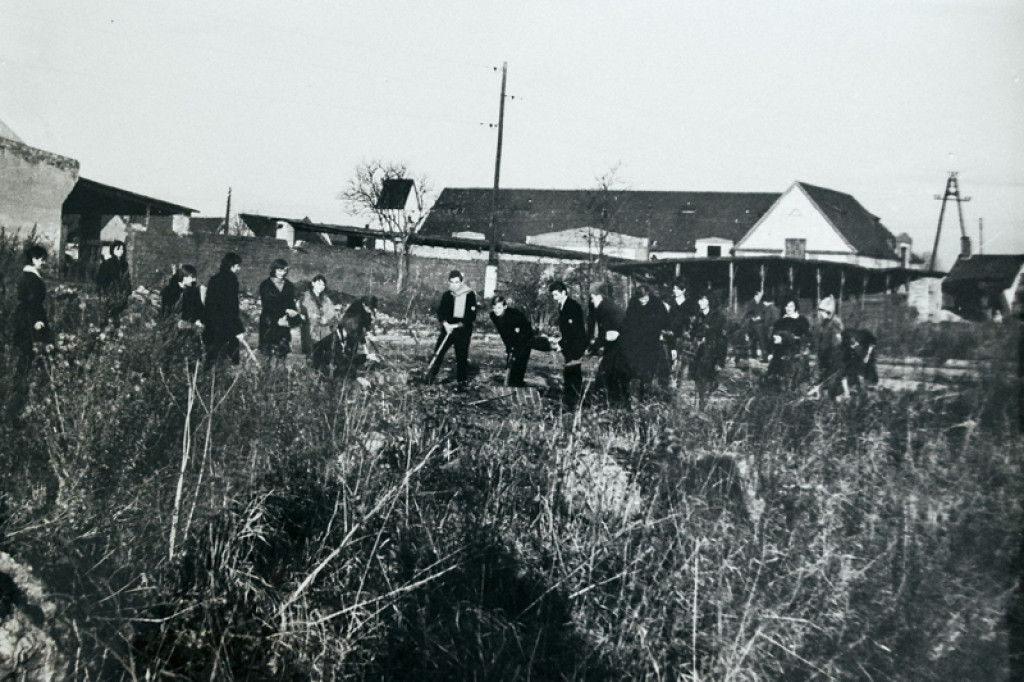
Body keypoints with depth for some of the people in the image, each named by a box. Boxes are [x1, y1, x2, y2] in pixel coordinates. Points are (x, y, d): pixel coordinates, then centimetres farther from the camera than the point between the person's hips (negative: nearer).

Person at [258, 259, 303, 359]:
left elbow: (292, 303, 8)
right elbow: (268, 305, -8)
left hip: (283, 318, 3)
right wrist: (286, 310, -17)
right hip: (269, 320, -3)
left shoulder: (289, 286, 15)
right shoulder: (265, 285, 2)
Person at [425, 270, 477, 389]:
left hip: (463, 330, -3)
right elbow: (440, 311, 3)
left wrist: (459, 324, -19)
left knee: (462, 357, 1)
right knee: (438, 352, 0)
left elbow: (472, 315, -11)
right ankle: (429, 377, 12)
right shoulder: (446, 295, 4)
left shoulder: (469, 295, -9)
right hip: (447, 329, 3)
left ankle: (462, 382, 13)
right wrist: (445, 323, -15)